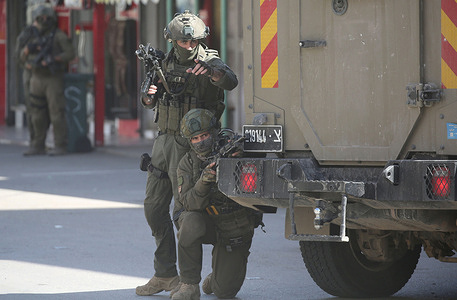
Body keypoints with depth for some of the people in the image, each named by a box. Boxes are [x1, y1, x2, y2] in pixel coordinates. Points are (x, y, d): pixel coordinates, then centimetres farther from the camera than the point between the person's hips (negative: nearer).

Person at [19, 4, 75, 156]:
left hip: (53, 80, -6)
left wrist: (53, 59, -23)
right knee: (38, 116, 6)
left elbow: (70, 53, -12)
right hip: (37, 79, 6)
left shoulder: (59, 35, -4)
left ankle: (60, 147, -3)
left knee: (56, 114, -7)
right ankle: (38, 147, 13)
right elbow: (23, 57, 13)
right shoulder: (35, 37, 14)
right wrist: (28, 48, -10)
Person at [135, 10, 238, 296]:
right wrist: (149, 94, -7)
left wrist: (210, 71, -52)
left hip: (190, 144, -7)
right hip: (165, 140, 7)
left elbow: (231, 81, -31)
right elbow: (151, 102, 17)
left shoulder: (209, 61, -9)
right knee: (154, 207, 9)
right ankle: (164, 274, 19)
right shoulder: (167, 62, 10)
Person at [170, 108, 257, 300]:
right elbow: (189, 204, -21)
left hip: (235, 231, 0)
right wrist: (203, 182, -41)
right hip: (206, 222, 0)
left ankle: (216, 278, 32)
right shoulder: (187, 164, -10)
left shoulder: (233, 150, -13)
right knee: (191, 222, -37)